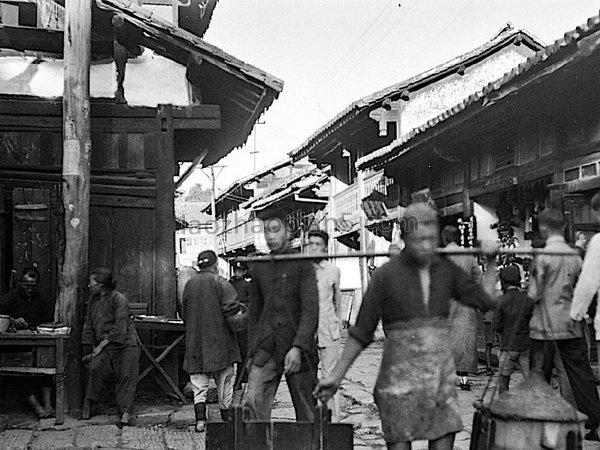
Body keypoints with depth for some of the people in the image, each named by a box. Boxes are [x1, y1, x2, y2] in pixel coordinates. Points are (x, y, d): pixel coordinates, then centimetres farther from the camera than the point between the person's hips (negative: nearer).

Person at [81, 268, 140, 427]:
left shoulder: (118, 299, -7)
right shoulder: (92, 300, 14)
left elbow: (119, 327, -13)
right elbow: (88, 326, 17)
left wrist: (101, 346, -13)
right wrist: (88, 351, 9)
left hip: (125, 344, -4)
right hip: (104, 346, 5)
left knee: (127, 377, -11)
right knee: (94, 367, -20)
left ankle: (125, 413, -14)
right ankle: (88, 404, -11)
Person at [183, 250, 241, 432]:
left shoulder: (189, 284, 6)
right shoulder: (219, 282, -8)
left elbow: (184, 313, 12)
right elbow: (231, 306, -19)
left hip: (195, 341, 4)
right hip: (219, 339, -3)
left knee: (199, 381, 6)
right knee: (224, 380, 9)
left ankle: (200, 418, -7)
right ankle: (226, 418, 17)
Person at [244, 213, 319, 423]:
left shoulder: (302, 265, -3)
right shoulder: (258, 268, 12)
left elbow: (310, 311, -10)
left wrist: (297, 347, -21)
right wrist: (251, 352, 15)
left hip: (297, 349, -3)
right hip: (266, 348, 3)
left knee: (306, 413, 4)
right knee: (254, 402, -13)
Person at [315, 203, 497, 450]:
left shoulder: (446, 270, 5)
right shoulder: (386, 274, -7)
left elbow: (485, 299, 13)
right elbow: (361, 332, -2)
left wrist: (492, 260, 11)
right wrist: (336, 375, -1)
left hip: (441, 374, 4)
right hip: (400, 375, -3)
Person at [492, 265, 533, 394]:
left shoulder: (501, 301, -10)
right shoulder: (528, 300, -3)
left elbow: (496, 326, -8)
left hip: (508, 345, -2)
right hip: (526, 345, 2)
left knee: (504, 378, 10)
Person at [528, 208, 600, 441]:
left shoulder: (542, 257, -13)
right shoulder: (575, 255, 2)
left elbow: (534, 295, -13)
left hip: (544, 327, -4)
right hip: (571, 325, 5)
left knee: (539, 378, 4)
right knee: (580, 374, 9)